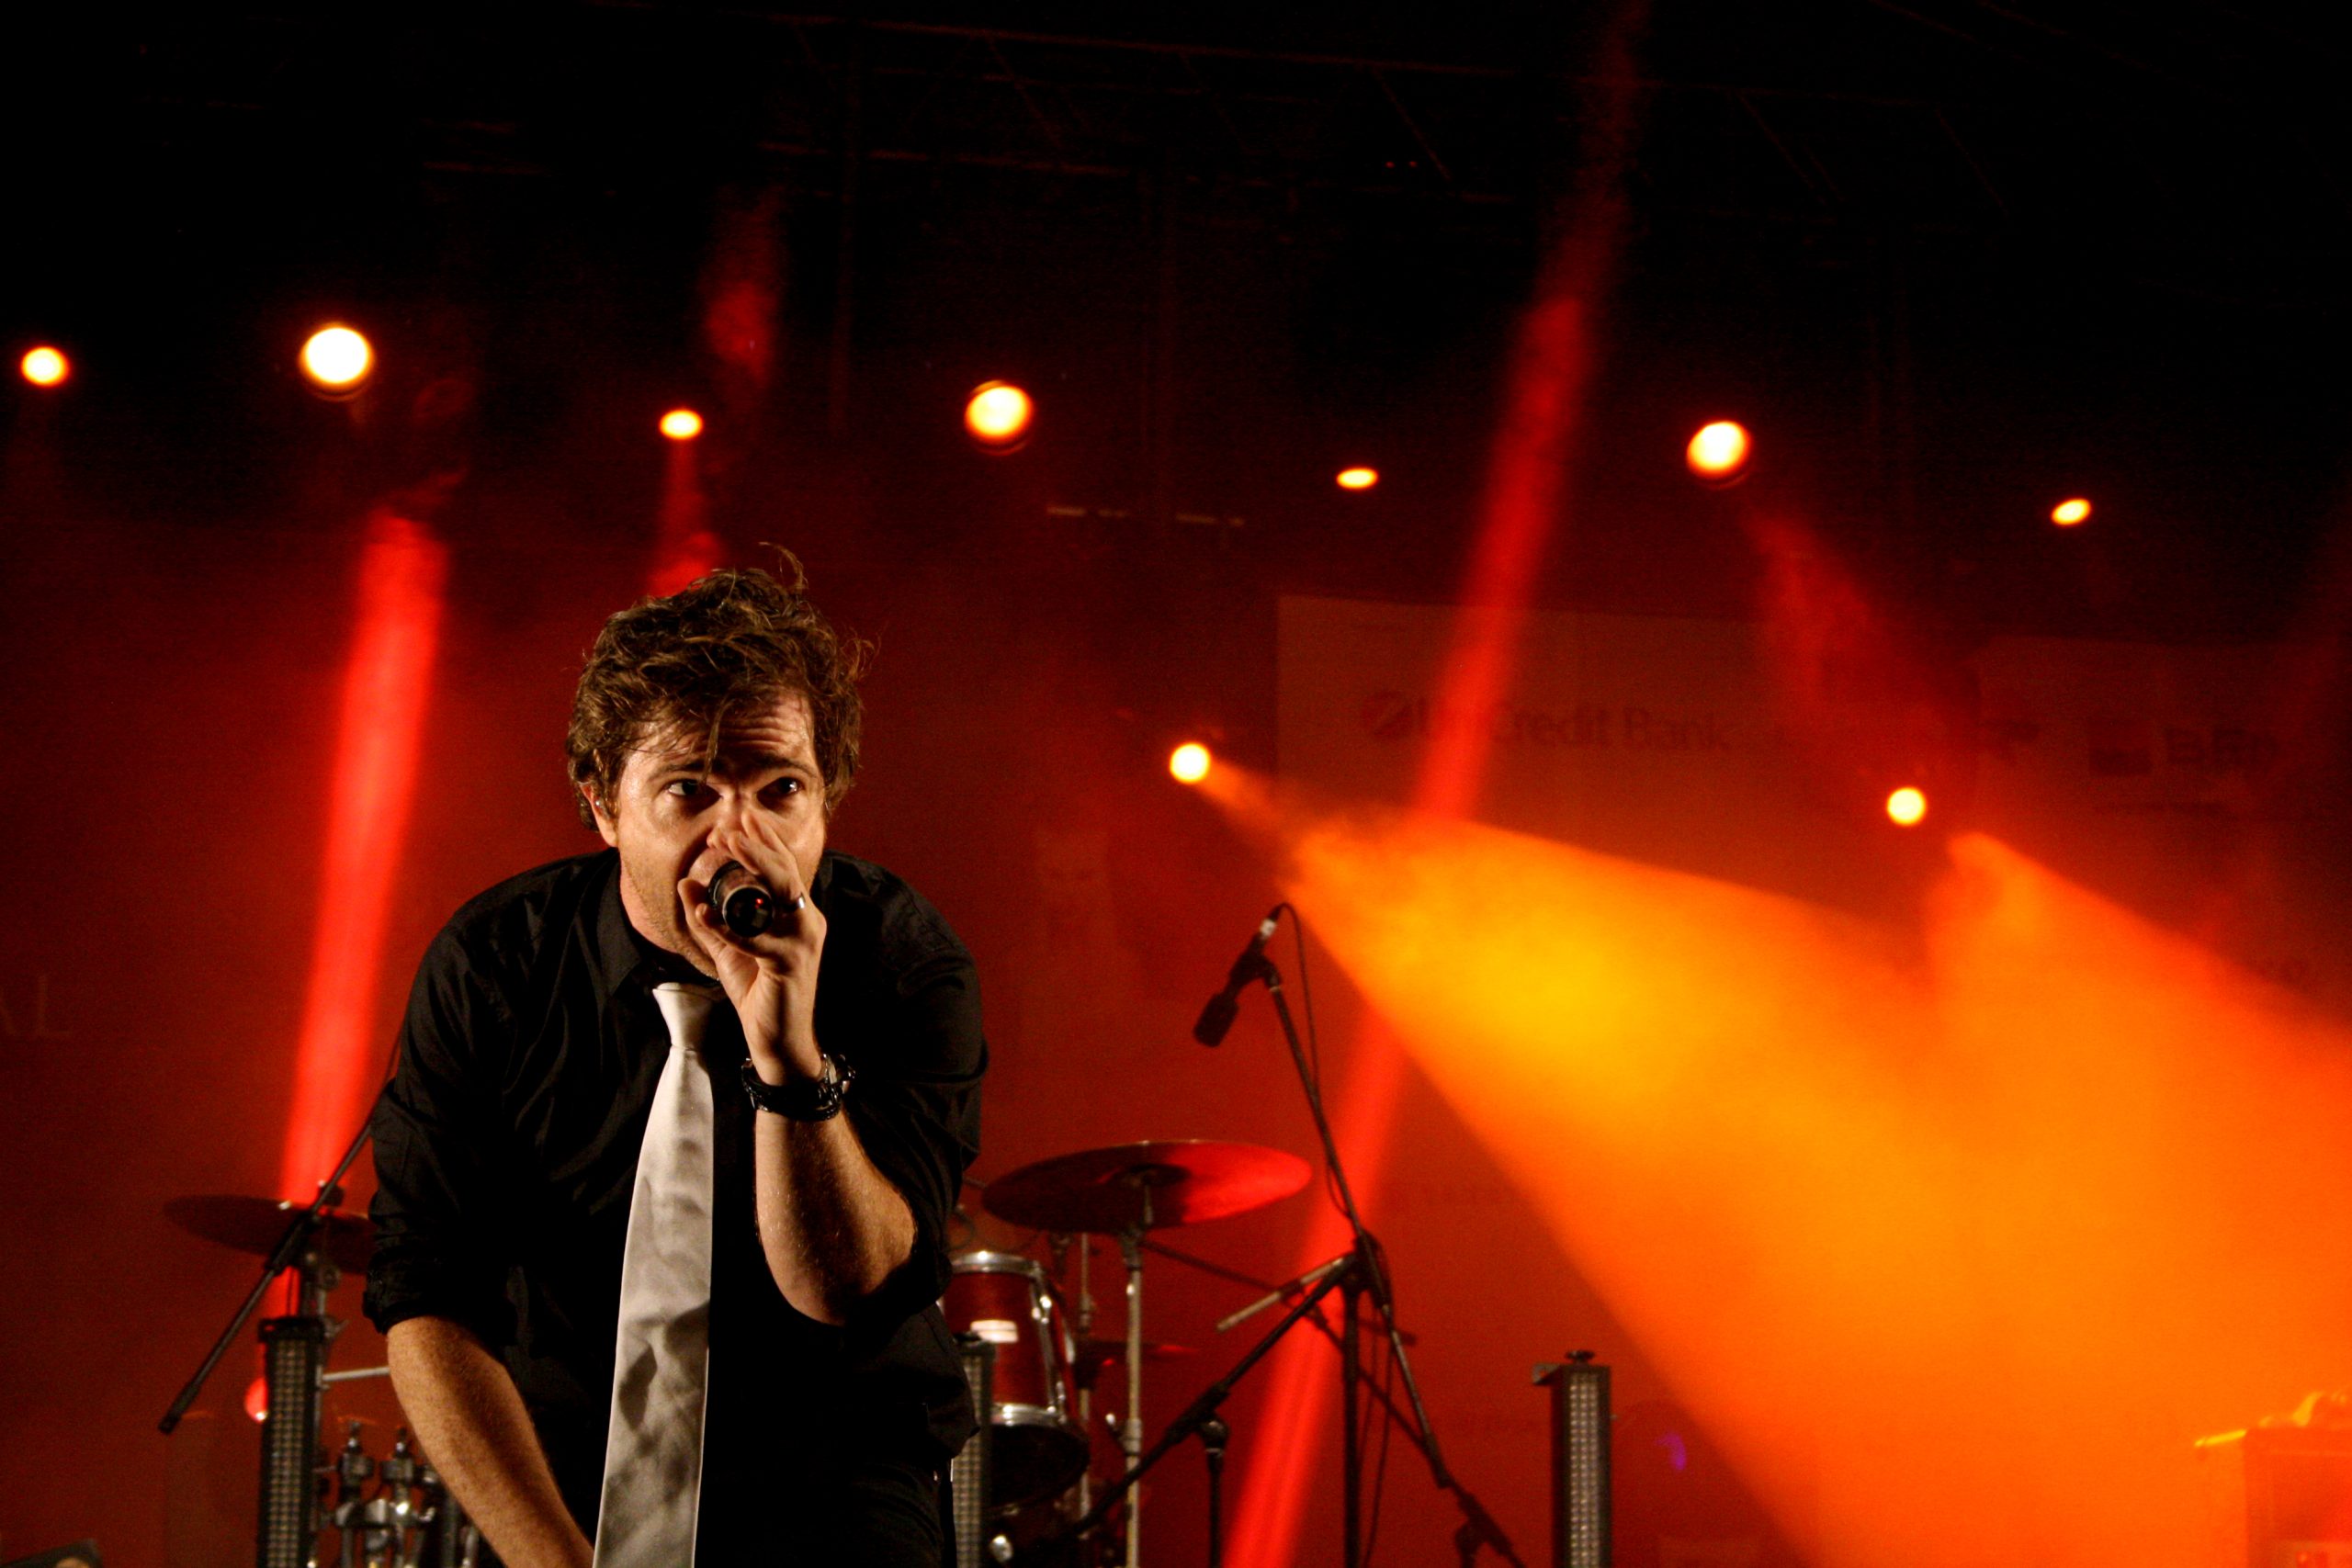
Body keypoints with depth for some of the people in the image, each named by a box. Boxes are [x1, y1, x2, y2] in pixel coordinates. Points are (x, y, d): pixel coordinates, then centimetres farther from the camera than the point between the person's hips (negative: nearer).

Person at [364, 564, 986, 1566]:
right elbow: (425, 1303, -7)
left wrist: (792, 1054, -31)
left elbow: (845, 1292, -17)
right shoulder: (487, 969, -6)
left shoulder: (903, 965, -9)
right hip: (558, 1475, 2)